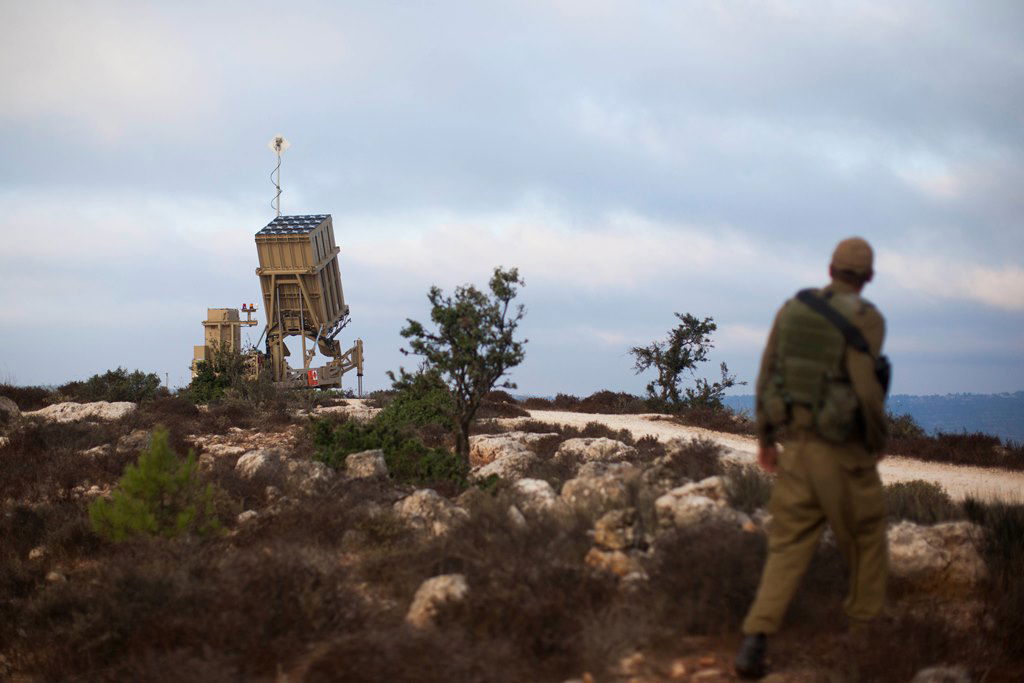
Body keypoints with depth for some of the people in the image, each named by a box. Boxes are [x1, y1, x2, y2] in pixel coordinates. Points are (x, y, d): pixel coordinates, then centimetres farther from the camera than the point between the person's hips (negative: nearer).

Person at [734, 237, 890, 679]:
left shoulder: (792, 310, 5)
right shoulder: (865, 319, -12)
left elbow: (766, 376, 7)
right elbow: (868, 390, -18)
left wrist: (765, 439, 16)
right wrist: (877, 443, -2)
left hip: (797, 444, 5)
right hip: (843, 450, -4)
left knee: (788, 546, 6)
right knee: (866, 536, 18)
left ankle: (755, 641, -8)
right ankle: (867, 628, 29)